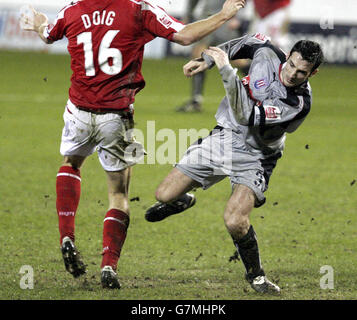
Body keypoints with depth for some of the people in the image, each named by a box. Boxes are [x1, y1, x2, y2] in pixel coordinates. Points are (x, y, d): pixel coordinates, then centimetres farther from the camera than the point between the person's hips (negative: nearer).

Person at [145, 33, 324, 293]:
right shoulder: (268, 54, -14)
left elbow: (246, 115, -35)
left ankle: (255, 275, 2)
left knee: (235, 222, -26)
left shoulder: (299, 103, -29)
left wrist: (226, 70, -38)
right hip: (224, 137, 5)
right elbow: (249, 42, 12)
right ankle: (184, 202, 43)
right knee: (165, 195, 4)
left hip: (254, 158, -5)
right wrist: (207, 61, 5)